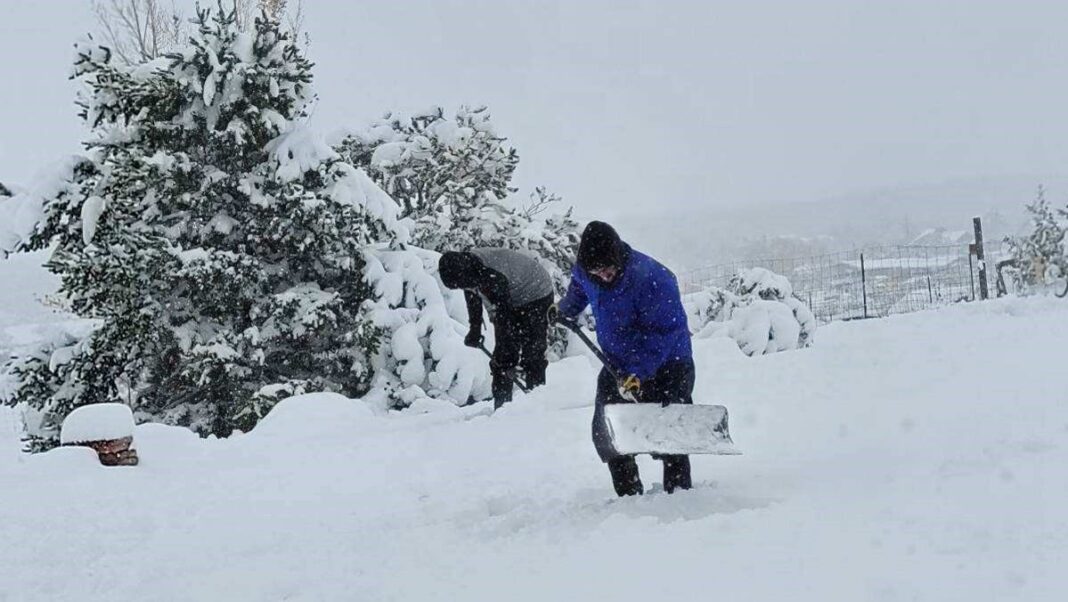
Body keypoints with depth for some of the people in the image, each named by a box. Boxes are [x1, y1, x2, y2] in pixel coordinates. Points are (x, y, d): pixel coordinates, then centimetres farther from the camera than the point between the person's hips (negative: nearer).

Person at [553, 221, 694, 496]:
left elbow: (664, 332, -27)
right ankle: (628, 495, 12)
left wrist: (639, 375, -32)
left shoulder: (653, 278, -30)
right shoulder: (584, 271, -9)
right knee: (606, 434, 2)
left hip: (666, 365, -6)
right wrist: (564, 309, 35)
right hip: (617, 365, 6)